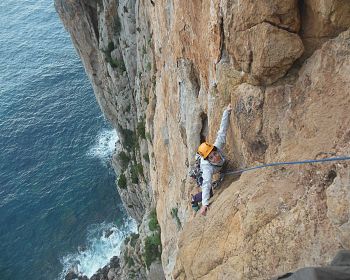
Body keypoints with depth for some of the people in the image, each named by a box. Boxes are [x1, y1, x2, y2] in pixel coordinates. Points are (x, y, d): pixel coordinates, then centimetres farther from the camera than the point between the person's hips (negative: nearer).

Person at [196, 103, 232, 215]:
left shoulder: (218, 146, -40)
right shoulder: (207, 167, -49)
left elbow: (222, 130, -39)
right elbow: (206, 184, -56)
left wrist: (227, 112, -44)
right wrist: (205, 204, -63)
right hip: (201, 173, -5)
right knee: (210, 194, -1)